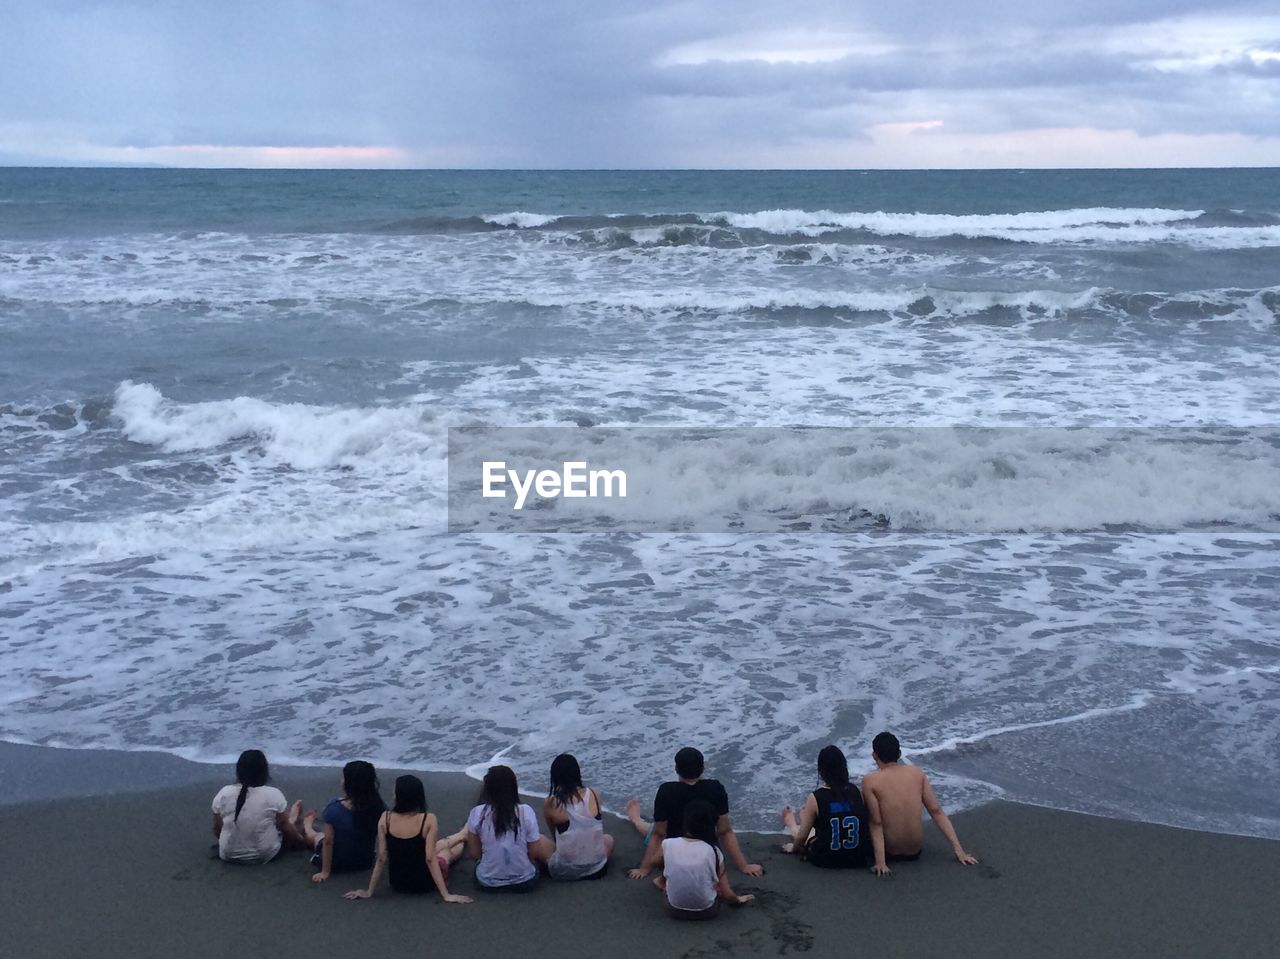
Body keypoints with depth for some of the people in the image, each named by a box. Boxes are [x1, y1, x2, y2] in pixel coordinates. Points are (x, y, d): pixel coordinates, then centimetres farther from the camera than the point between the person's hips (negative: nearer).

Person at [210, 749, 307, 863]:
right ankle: (291, 820, 50)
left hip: (228, 855, 3)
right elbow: (285, 827, -6)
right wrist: (299, 840, 13)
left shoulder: (223, 793, -13)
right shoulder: (274, 795, -17)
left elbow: (217, 829, -1)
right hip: (264, 854, -2)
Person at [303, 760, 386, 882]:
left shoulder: (334, 809, -29)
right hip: (366, 862, 3)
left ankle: (308, 825, 61)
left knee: (317, 836, 28)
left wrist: (325, 872, -11)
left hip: (337, 864, -3)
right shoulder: (379, 806, -21)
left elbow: (328, 841, -21)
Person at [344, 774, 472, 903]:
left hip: (397, 883, 3)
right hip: (424, 884, -3)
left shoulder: (385, 818, -15)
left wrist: (369, 892, -2)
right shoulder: (428, 820, -23)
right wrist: (446, 895, -17)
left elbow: (381, 858, -12)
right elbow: (430, 859, -22)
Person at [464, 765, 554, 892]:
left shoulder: (477, 813, -12)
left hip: (488, 883, 1)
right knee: (541, 839, 25)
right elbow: (534, 853, -6)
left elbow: (474, 854, -4)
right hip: (524, 883, -1)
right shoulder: (526, 812, -13)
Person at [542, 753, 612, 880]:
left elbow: (554, 835, 6)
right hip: (597, 868, 1)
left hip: (564, 872, -1)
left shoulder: (551, 803, -11)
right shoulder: (594, 795, -6)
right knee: (608, 839, 35)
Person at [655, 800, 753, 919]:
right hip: (706, 911, -1)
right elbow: (726, 894, -8)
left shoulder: (668, 845, -13)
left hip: (674, 910, 1)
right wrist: (738, 899, 13)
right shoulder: (713, 851, -15)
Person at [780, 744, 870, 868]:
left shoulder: (815, 798, -16)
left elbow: (802, 836, -8)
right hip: (858, 858, 3)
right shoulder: (856, 791, -7)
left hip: (827, 860, -3)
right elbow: (864, 824, 8)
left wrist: (793, 848, 14)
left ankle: (792, 825, 57)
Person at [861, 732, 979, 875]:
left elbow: (876, 823, -18)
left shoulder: (870, 781, -14)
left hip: (890, 853, -4)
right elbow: (937, 812, -4)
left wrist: (880, 862, -18)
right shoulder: (917, 774, -2)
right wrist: (958, 849, -2)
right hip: (915, 852, 4)